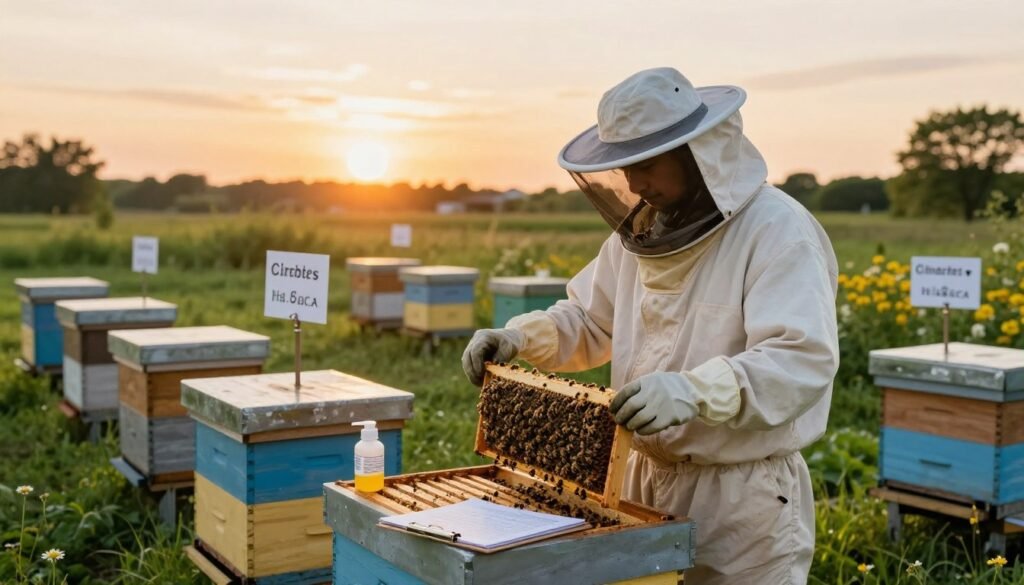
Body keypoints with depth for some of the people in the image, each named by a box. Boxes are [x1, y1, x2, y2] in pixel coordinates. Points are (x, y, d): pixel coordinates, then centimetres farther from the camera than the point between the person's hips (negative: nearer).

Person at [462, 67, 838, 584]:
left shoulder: (779, 231, -17)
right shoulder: (642, 231, 6)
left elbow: (803, 360, -28)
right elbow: (589, 322, 16)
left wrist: (694, 391, -43)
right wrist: (519, 337, -2)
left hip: (745, 495, -6)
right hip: (647, 479, 7)